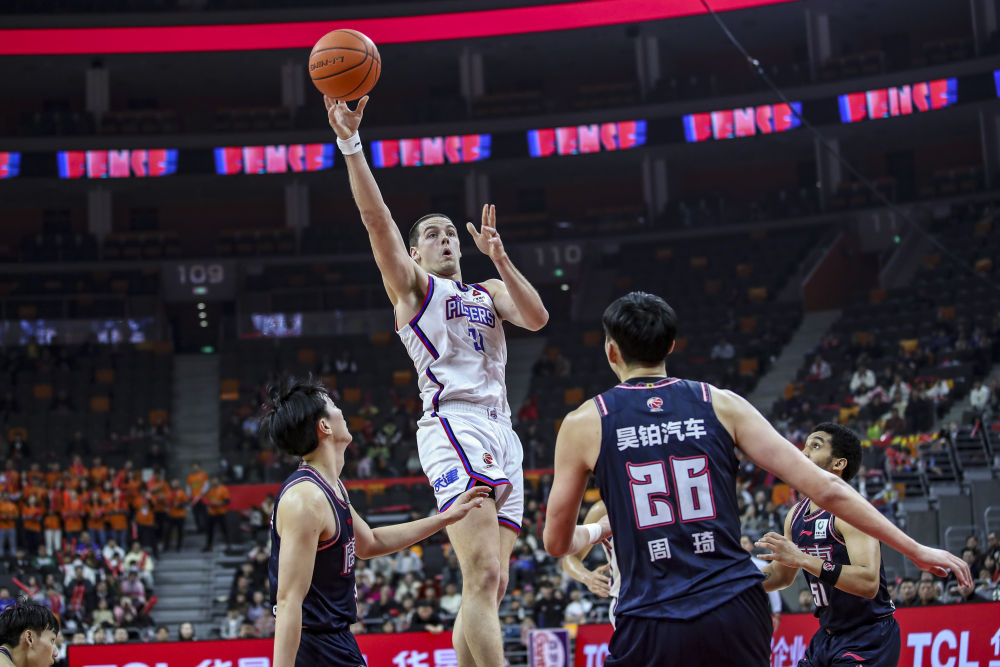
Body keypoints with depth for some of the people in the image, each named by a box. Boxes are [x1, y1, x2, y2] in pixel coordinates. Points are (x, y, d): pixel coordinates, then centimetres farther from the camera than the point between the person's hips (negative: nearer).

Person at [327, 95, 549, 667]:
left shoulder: (488, 292, 28)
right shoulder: (410, 284, 14)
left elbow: (537, 318, 8)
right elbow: (377, 217, 0)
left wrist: (499, 257, -1)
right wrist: (351, 141, -8)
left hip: (501, 435, 6)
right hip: (455, 426, -6)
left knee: (490, 588, 2)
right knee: (483, 577, -22)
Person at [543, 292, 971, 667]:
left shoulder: (583, 424, 3)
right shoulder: (720, 404, 7)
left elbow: (557, 542, 12)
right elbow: (825, 489, 2)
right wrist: (915, 550, 9)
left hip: (651, 626, -3)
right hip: (736, 611, 3)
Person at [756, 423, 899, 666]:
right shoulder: (795, 515, 7)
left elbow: (869, 583, -32)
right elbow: (783, 575, 22)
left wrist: (803, 559, -36)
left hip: (870, 638, -8)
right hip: (828, 635, 8)